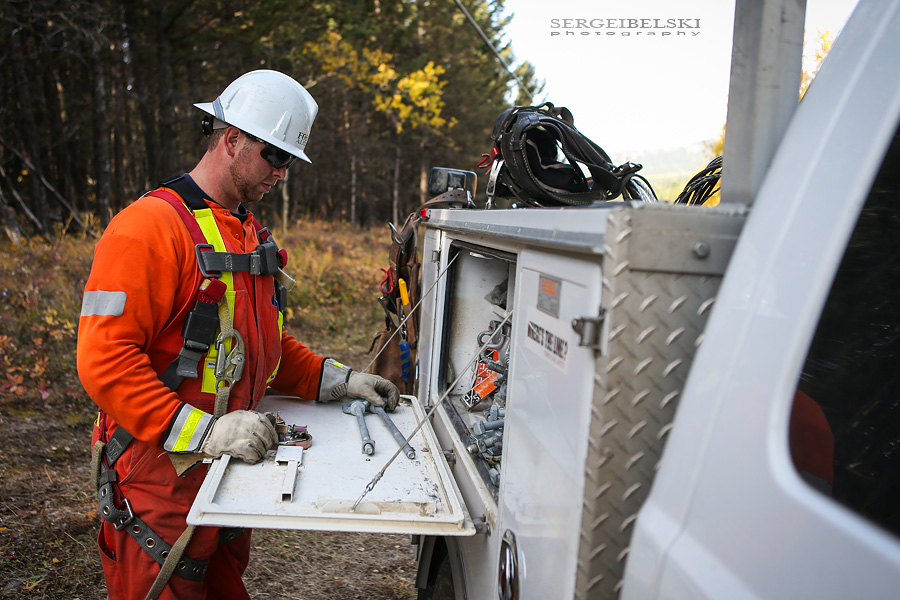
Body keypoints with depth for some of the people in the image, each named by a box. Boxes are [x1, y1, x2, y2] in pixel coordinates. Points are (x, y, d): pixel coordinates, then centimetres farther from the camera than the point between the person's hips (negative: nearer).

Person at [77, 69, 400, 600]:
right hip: (161, 478, -8)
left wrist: (337, 380, 7)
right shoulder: (151, 226, -17)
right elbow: (104, 361, -23)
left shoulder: (250, 233, 12)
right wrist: (203, 430, -28)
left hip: (229, 468, 8)